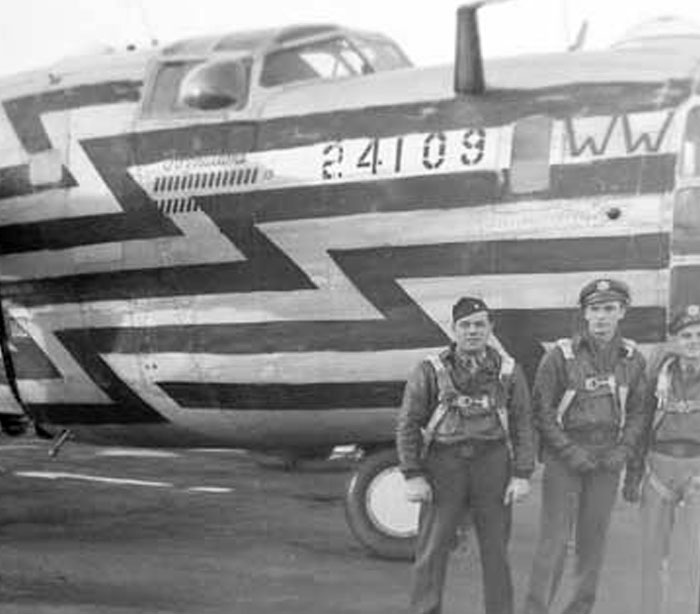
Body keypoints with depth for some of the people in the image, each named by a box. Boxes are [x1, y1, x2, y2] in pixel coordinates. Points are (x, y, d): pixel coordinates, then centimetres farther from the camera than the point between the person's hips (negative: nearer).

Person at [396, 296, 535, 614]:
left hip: (492, 465, 1)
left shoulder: (508, 371, 5)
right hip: (444, 465, -1)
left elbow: (522, 425, 6)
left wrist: (521, 475, -2)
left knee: (496, 551, 8)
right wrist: (413, 476, -7)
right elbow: (408, 424, 0)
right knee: (431, 550, -1)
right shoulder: (430, 371, -1)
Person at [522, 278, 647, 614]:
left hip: (606, 461, 4)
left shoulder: (632, 359, 4)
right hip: (563, 460, -4)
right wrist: (570, 451, -14)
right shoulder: (561, 355, -8)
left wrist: (623, 449, -5)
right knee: (555, 537, -6)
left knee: (593, 538, 10)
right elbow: (541, 410, -7)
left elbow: (637, 412, 10)